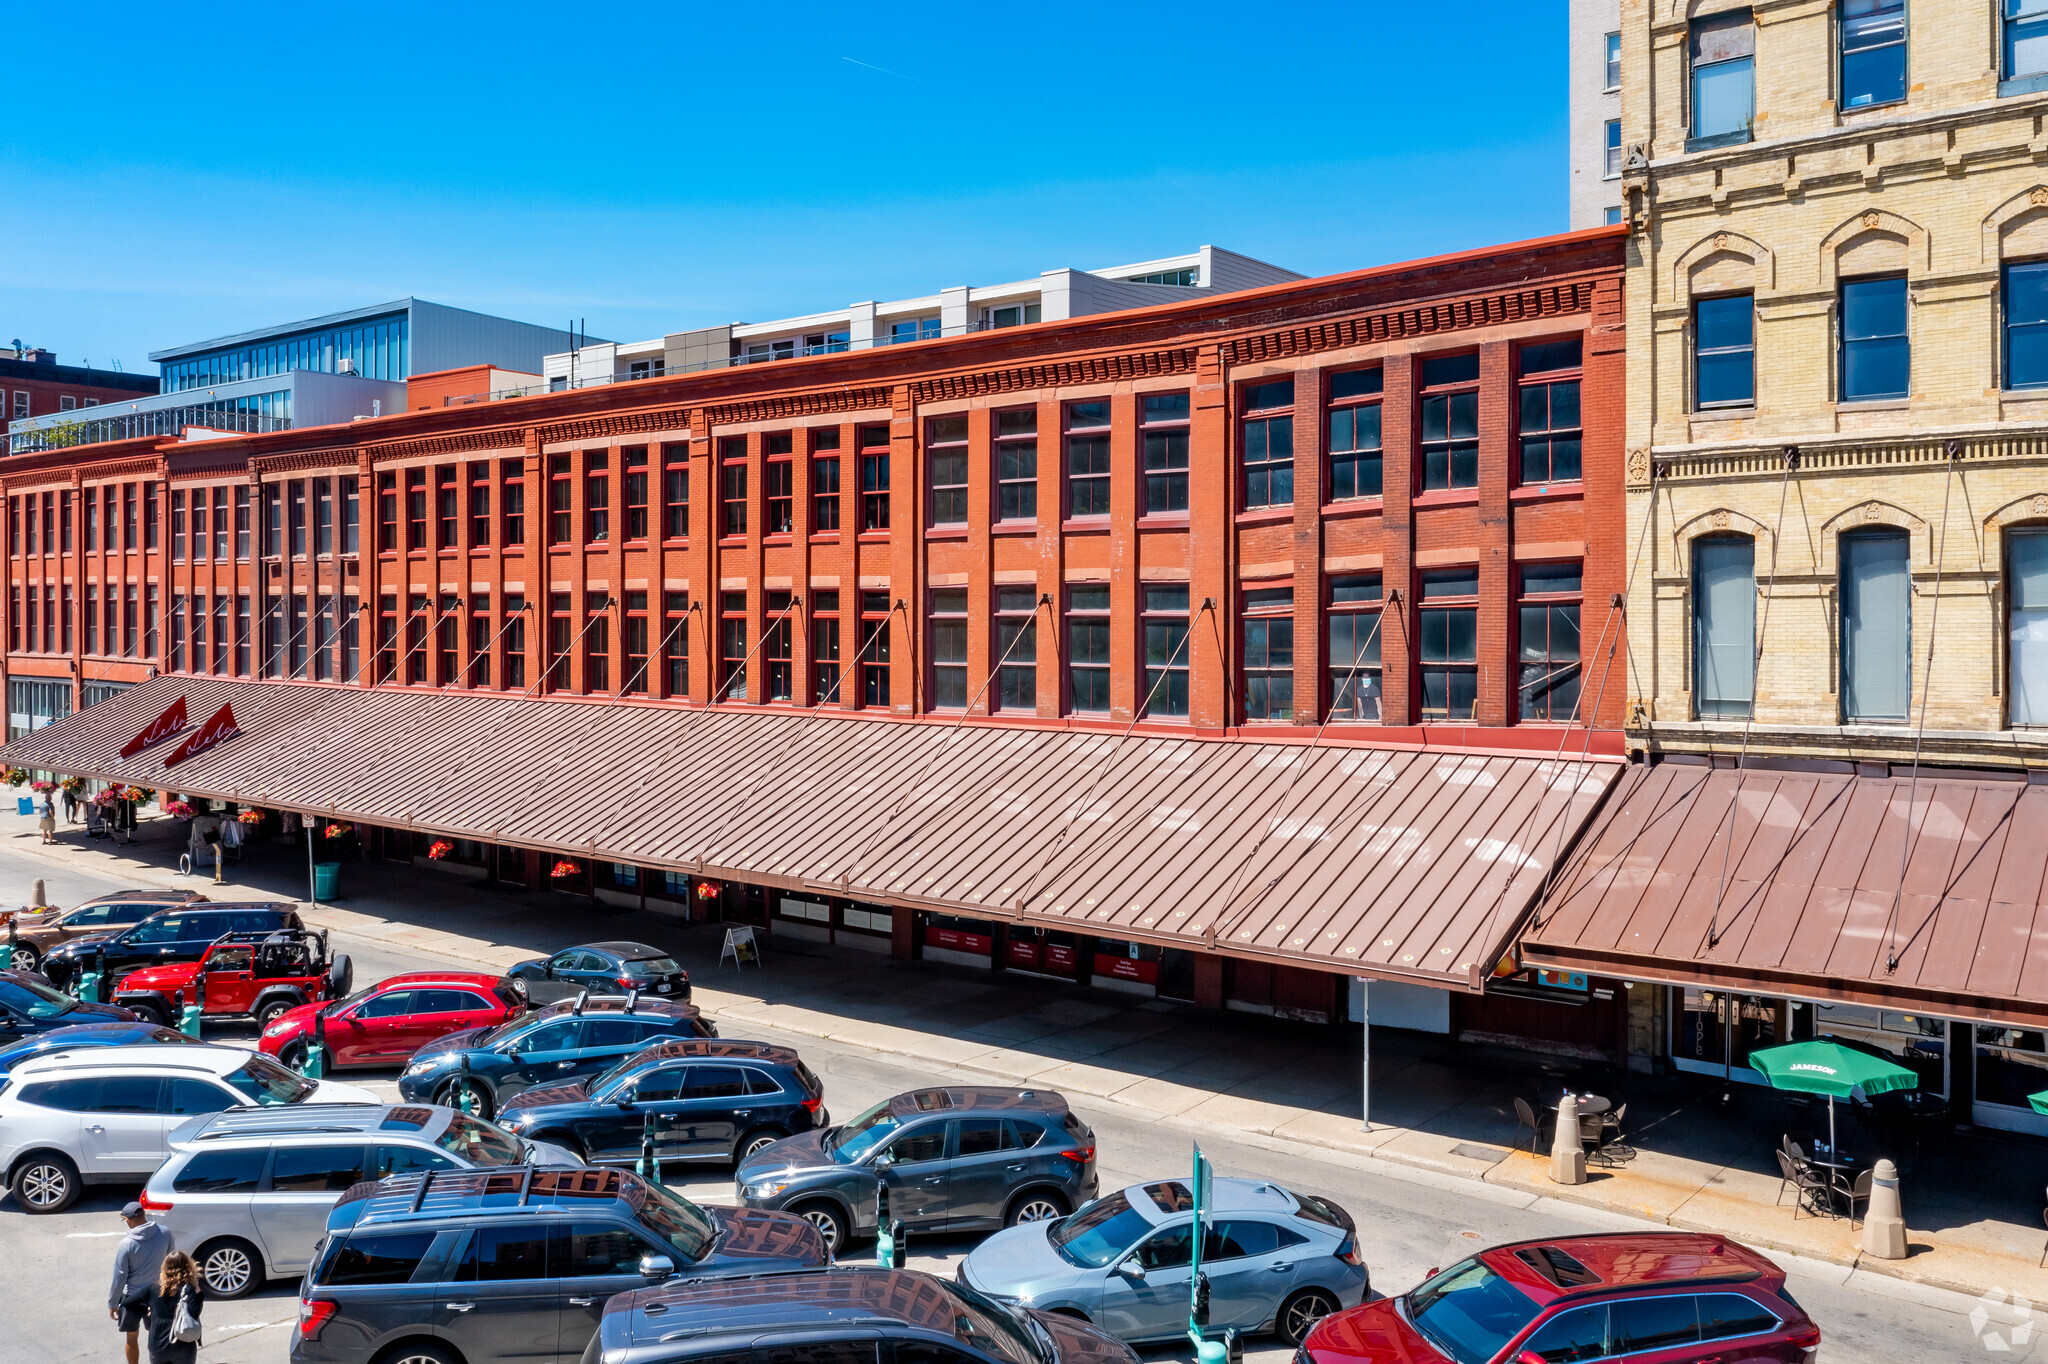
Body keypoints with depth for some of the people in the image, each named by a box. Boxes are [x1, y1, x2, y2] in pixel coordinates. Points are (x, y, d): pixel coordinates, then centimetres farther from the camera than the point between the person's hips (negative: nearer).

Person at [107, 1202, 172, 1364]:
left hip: (132, 1297, -3)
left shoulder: (126, 1244, -21)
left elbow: (119, 1278, -14)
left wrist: (112, 1303, -2)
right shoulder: (164, 1233, -12)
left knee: (132, 1338, 16)